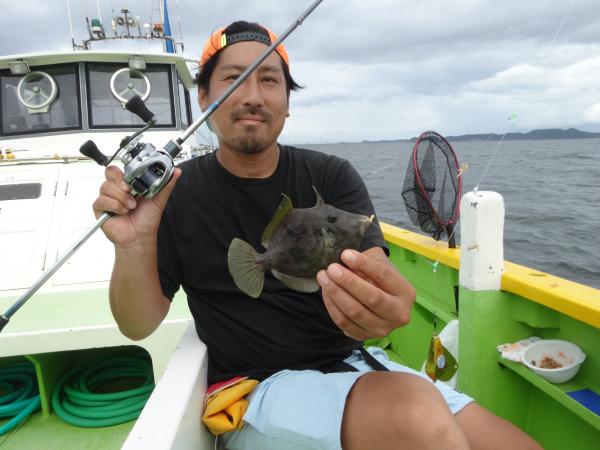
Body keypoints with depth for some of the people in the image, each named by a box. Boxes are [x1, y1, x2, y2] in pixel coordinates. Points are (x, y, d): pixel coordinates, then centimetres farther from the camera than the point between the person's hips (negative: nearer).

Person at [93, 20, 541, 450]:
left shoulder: (332, 176, 0)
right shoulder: (177, 192, -3)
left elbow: (375, 268, -14)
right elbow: (139, 325, -4)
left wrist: (382, 304, -38)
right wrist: (134, 247, -24)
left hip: (355, 366, 3)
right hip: (255, 389, -2)